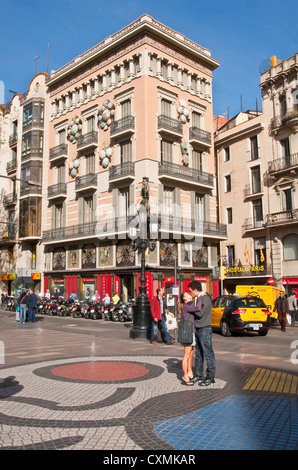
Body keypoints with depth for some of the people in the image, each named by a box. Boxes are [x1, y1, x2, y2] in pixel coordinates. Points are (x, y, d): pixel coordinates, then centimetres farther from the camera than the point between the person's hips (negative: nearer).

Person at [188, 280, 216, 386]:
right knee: (198, 354, 14)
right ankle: (198, 375, 23)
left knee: (208, 354, -1)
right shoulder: (200, 298, 13)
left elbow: (200, 313, -21)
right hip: (198, 330, 9)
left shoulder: (206, 298, -15)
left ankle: (210, 377, 6)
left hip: (205, 330, -9)